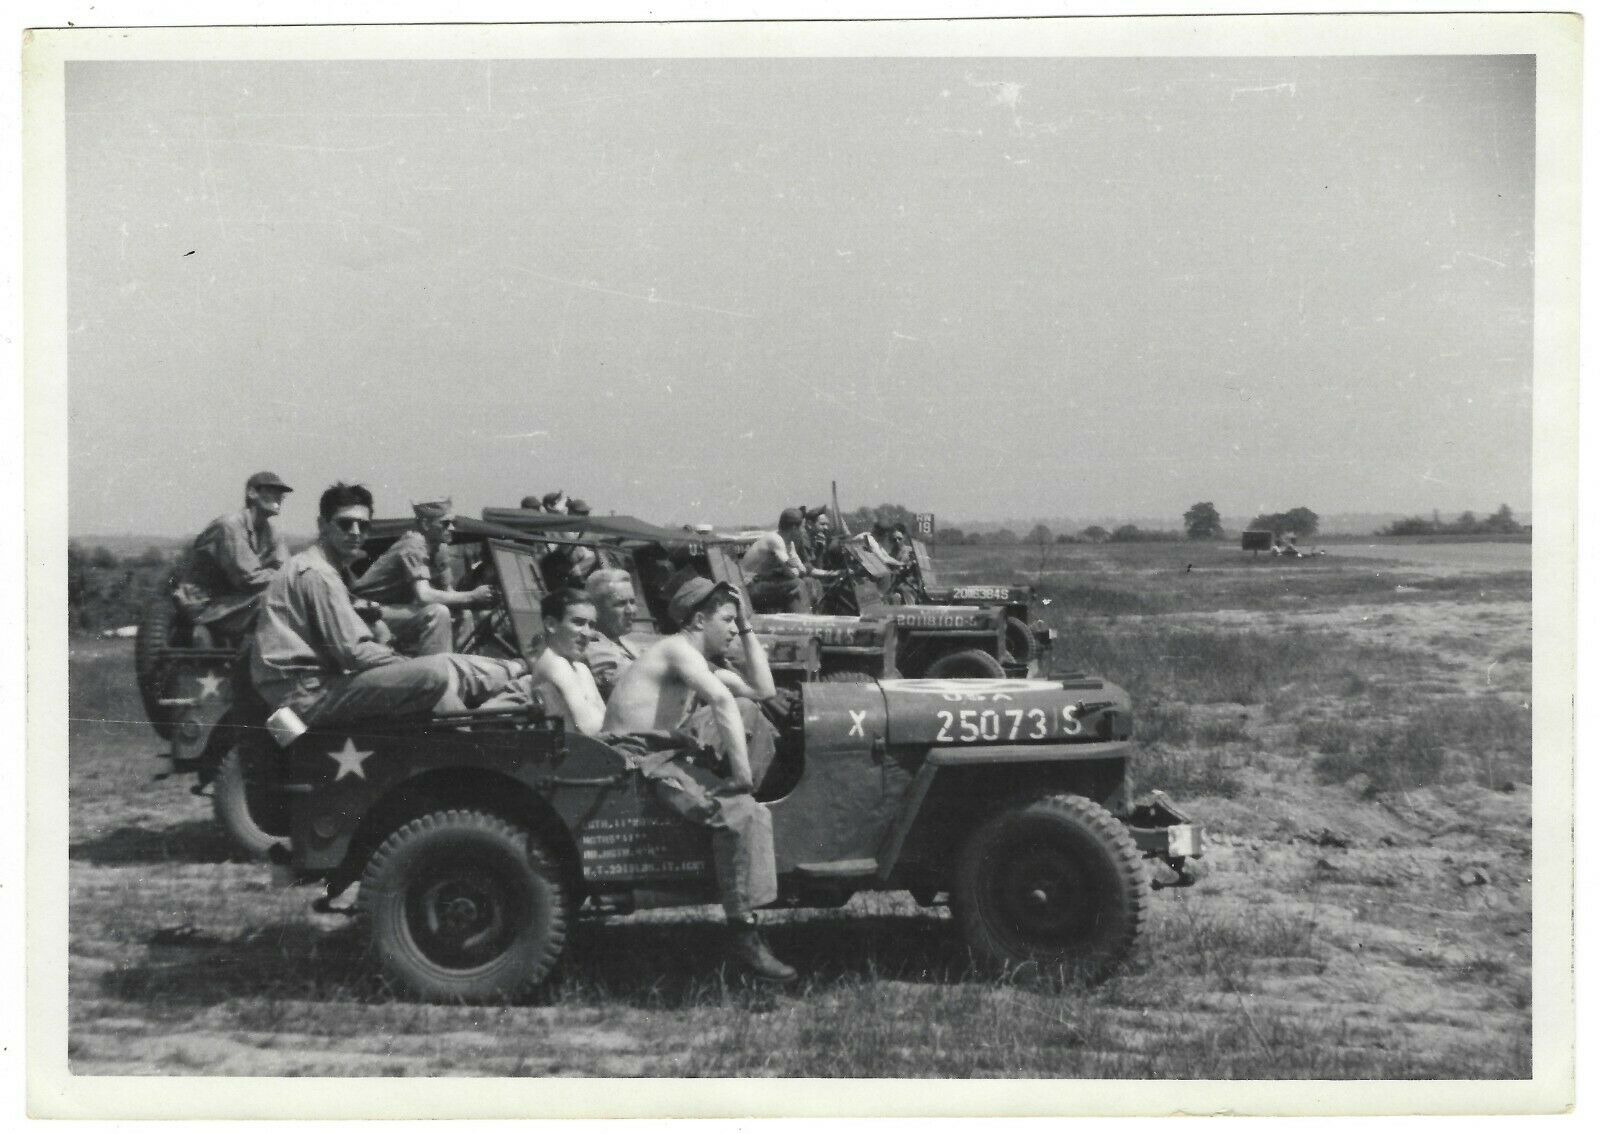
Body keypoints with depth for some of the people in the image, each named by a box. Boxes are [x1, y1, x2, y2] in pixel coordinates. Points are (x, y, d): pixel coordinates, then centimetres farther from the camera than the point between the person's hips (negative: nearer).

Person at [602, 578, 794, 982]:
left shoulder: (697, 661, 19)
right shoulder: (679, 649, -11)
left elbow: (762, 689, 19)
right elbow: (722, 700, -28)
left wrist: (746, 628, 15)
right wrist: (741, 774, -29)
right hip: (637, 763, -10)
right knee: (743, 815, -27)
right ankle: (743, 937, -26)